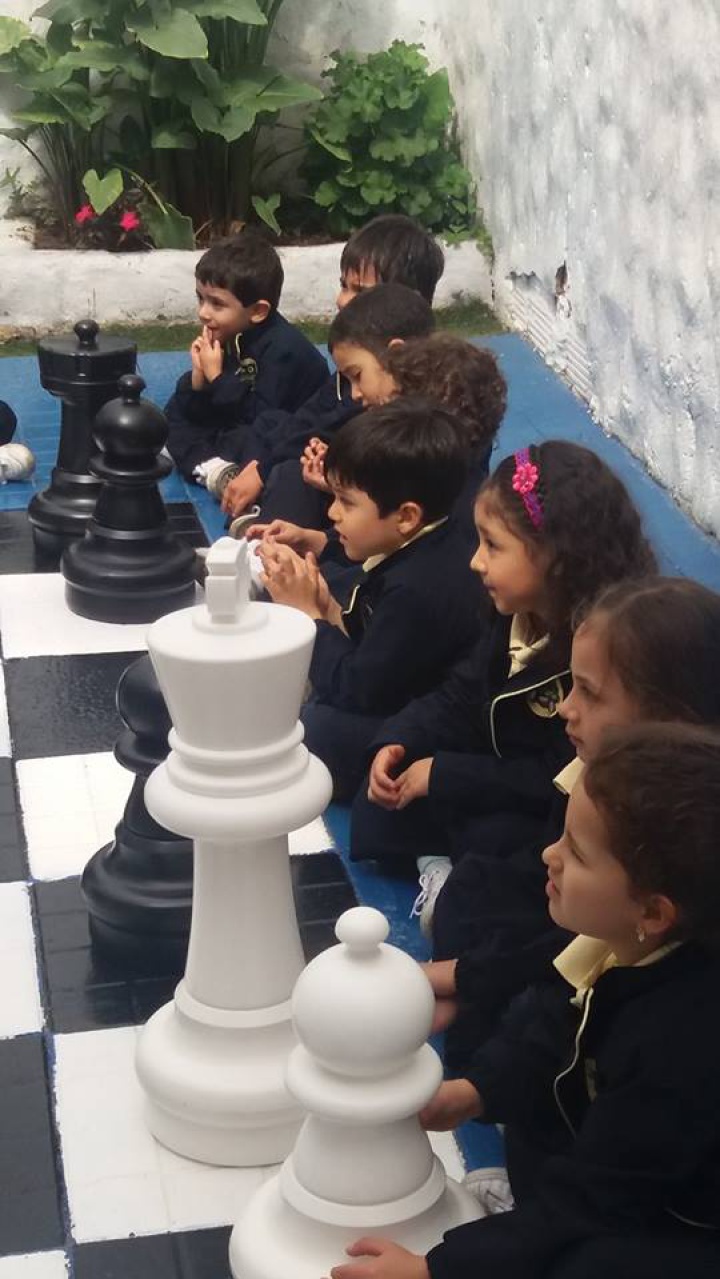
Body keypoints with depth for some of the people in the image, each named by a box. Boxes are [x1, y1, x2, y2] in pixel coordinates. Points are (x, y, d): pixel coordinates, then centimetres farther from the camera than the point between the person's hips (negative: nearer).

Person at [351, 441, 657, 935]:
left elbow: (561, 780, -30)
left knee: (489, 839, -32)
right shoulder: (521, 616, -5)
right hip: (506, 780, 8)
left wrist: (442, 775, -24)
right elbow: (462, 696, 6)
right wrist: (398, 742, -13)